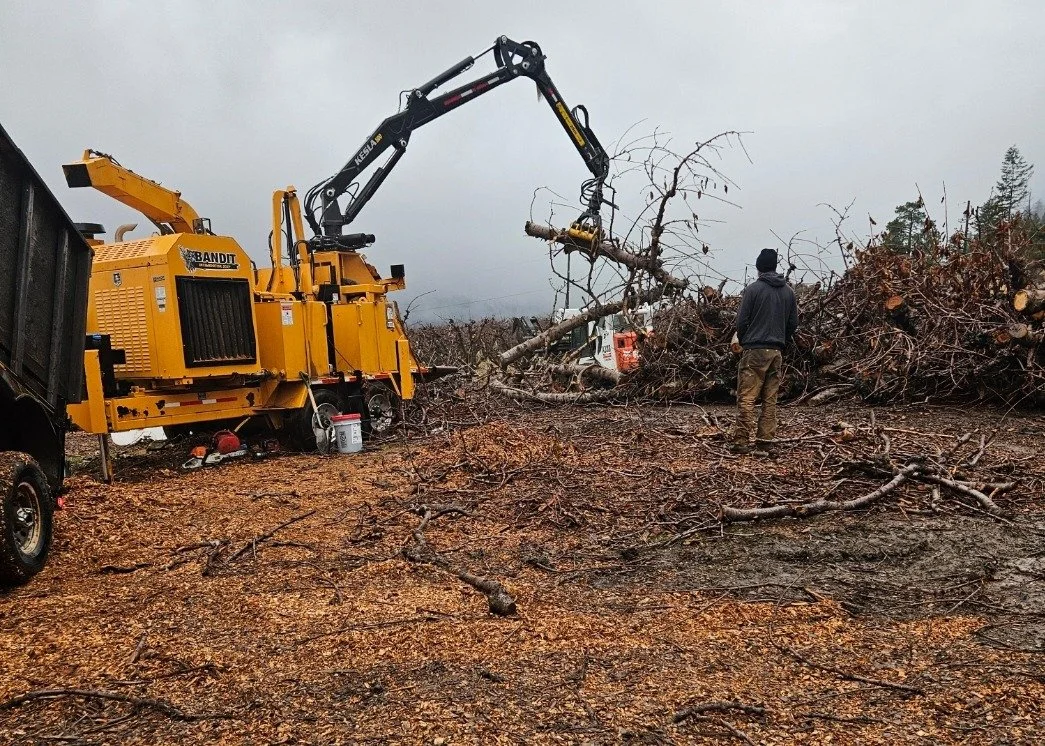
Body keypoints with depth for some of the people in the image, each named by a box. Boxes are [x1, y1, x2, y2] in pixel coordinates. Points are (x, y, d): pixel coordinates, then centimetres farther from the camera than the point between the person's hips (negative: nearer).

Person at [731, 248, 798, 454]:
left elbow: (742, 321, -6)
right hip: (777, 352, 5)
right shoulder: (788, 291, 10)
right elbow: (793, 323, 12)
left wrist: (743, 342, 10)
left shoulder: (753, 289, -6)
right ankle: (766, 439, 11)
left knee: (746, 398, -6)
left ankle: (742, 441, -10)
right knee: (770, 399, 10)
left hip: (754, 351, -5)